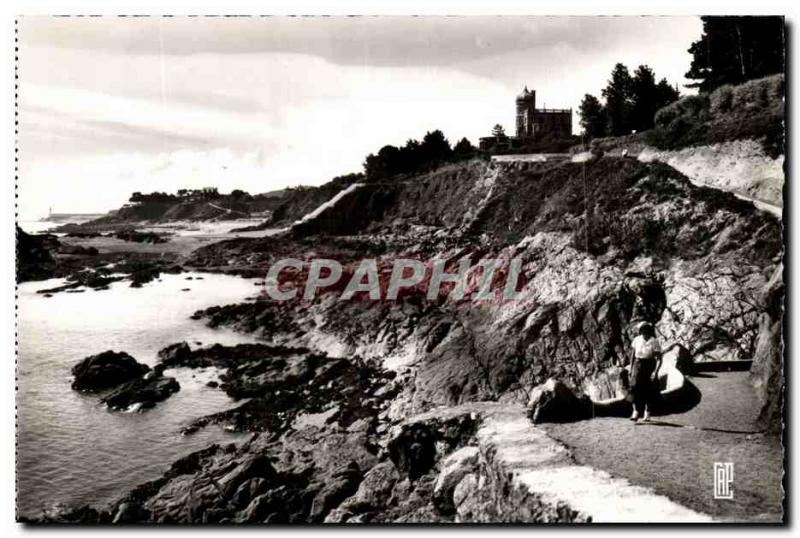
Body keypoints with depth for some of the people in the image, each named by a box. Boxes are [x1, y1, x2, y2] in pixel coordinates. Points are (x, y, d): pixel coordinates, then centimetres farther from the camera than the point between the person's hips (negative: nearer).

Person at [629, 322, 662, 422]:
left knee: (649, 390, 5)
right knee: (635, 386, -15)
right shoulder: (637, 340, 1)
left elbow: (659, 359, -13)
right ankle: (636, 411, -13)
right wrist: (631, 368, 11)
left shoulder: (654, 342, -11)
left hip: (650, 366, -2)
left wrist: (655, 371, -23)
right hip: (638, 365, 2)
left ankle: (647, 412, 21)